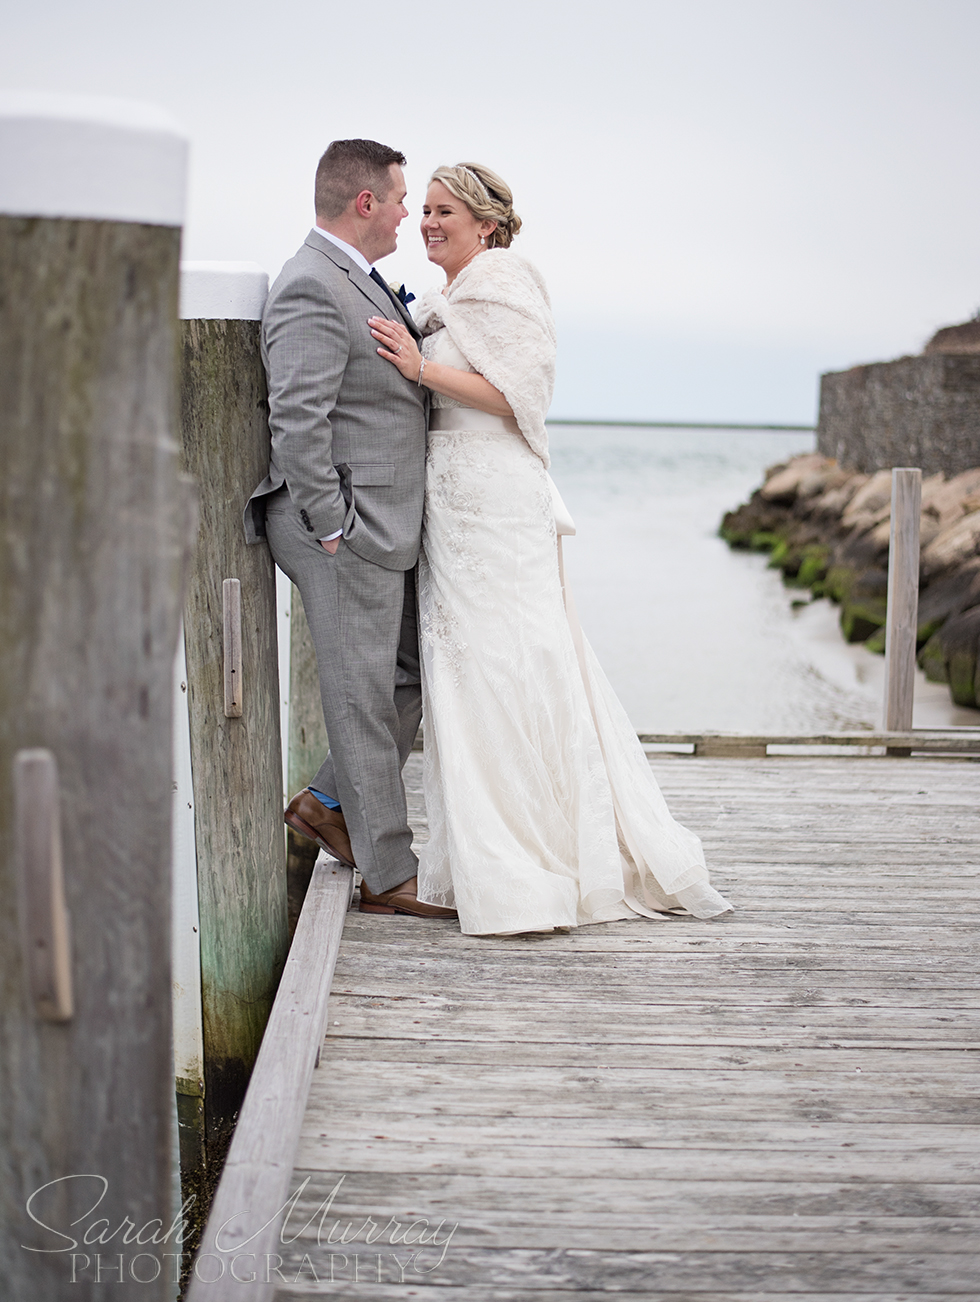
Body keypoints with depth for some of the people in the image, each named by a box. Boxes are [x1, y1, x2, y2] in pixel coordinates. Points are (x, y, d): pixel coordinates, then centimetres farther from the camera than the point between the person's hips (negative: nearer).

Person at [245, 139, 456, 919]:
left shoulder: (356, 282, 17)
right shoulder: (311, 288, -16)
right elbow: (297, 420, -23)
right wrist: (334, 527, -21)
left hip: (384, 527, 10)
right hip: (347, 530, -10)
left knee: (416, 674, 16)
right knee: (365, 698, -2)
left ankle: (330, 803, 28)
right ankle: (390, 876, 9)